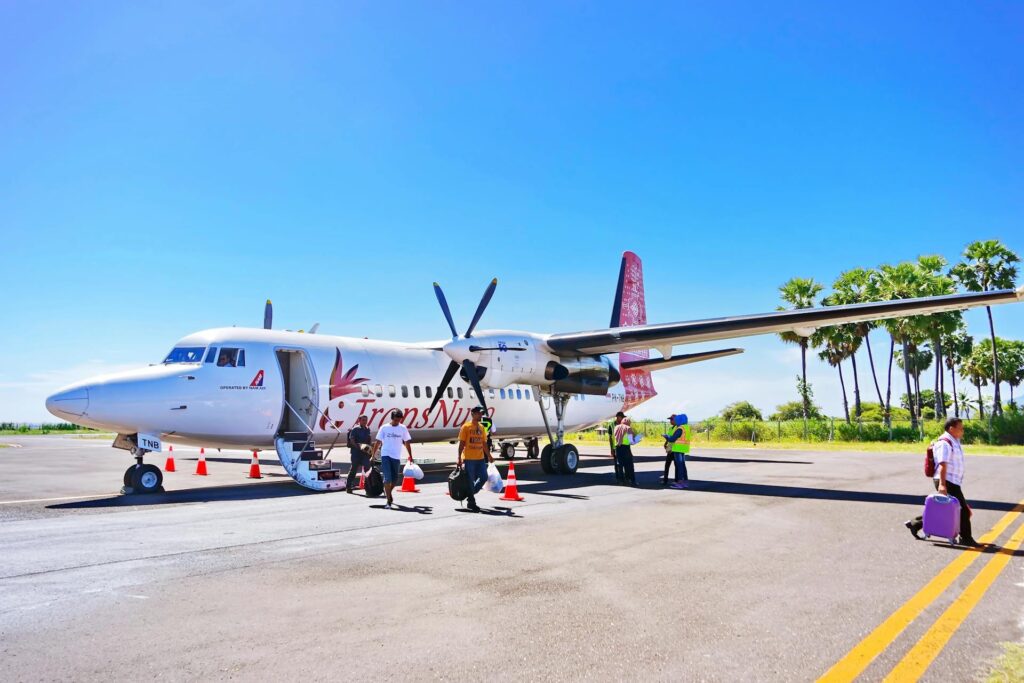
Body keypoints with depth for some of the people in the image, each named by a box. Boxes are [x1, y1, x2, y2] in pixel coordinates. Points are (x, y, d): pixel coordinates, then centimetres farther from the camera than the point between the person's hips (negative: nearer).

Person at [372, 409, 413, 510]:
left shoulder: (403, 428, 5)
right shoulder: (384, 428, -1)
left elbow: (407, 442, 11)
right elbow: (378, 442, 2)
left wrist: (410, 456, 10)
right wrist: (373, 455, 0)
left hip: (396, 457, 3)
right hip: (385, 456, -3)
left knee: (395, 479, 11)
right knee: (387, 478, -11)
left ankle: (388, 493, 38)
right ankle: (389, 502, -10)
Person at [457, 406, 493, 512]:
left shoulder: (481, 427, 12)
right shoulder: (466, 427, -6)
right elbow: (461, 443, -8)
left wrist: (488, 455, 13)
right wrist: (459, 458, -12)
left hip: (480, 458, 6)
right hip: (469, 458, -6)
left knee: (484, 478, 5)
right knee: (470, 481, 0)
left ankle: (471, 495, 24)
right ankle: (471, 503, 8)